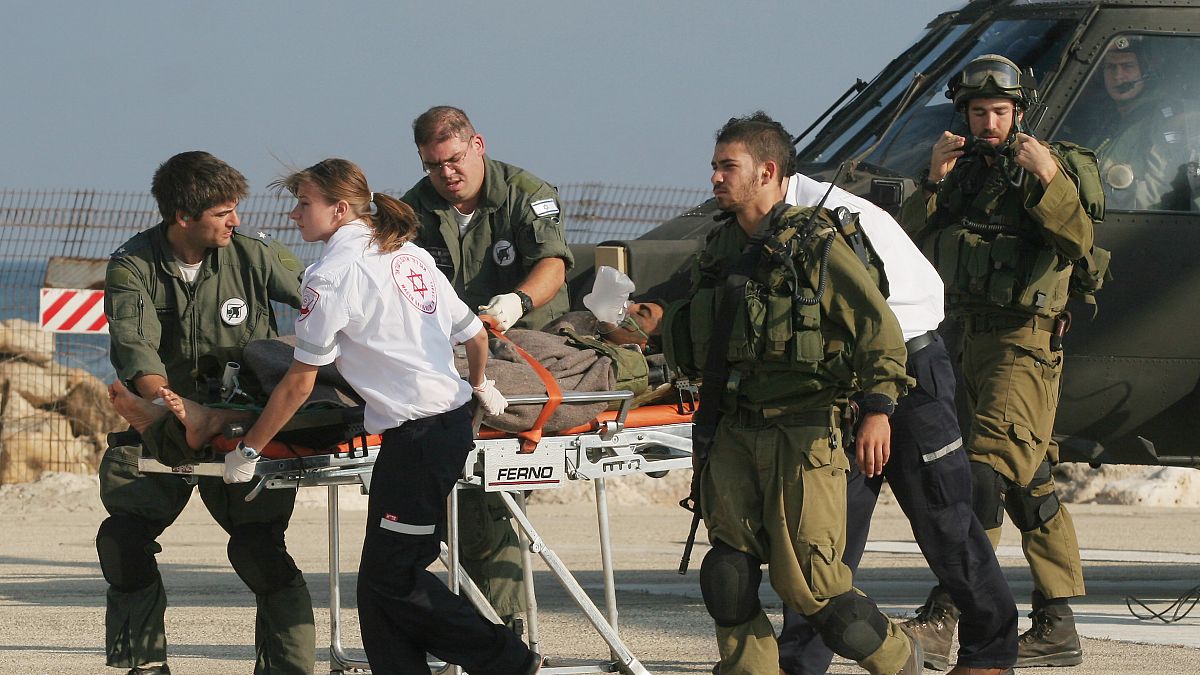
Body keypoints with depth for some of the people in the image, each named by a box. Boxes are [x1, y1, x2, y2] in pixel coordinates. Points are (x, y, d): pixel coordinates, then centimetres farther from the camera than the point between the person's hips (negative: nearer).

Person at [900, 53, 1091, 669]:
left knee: (986, 467, -20)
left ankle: (950, 606, -26)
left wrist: (1049, 181, -28)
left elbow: (1078, 242, -17)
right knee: (1028, 484, 10)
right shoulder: (963, 173, 13)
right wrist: (934, 182, -5)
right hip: (975, 336, 8)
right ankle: (1057, 628, 14)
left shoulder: (1041, 170, -4)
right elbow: (912, 242, 8)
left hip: (1024, 341, -8)